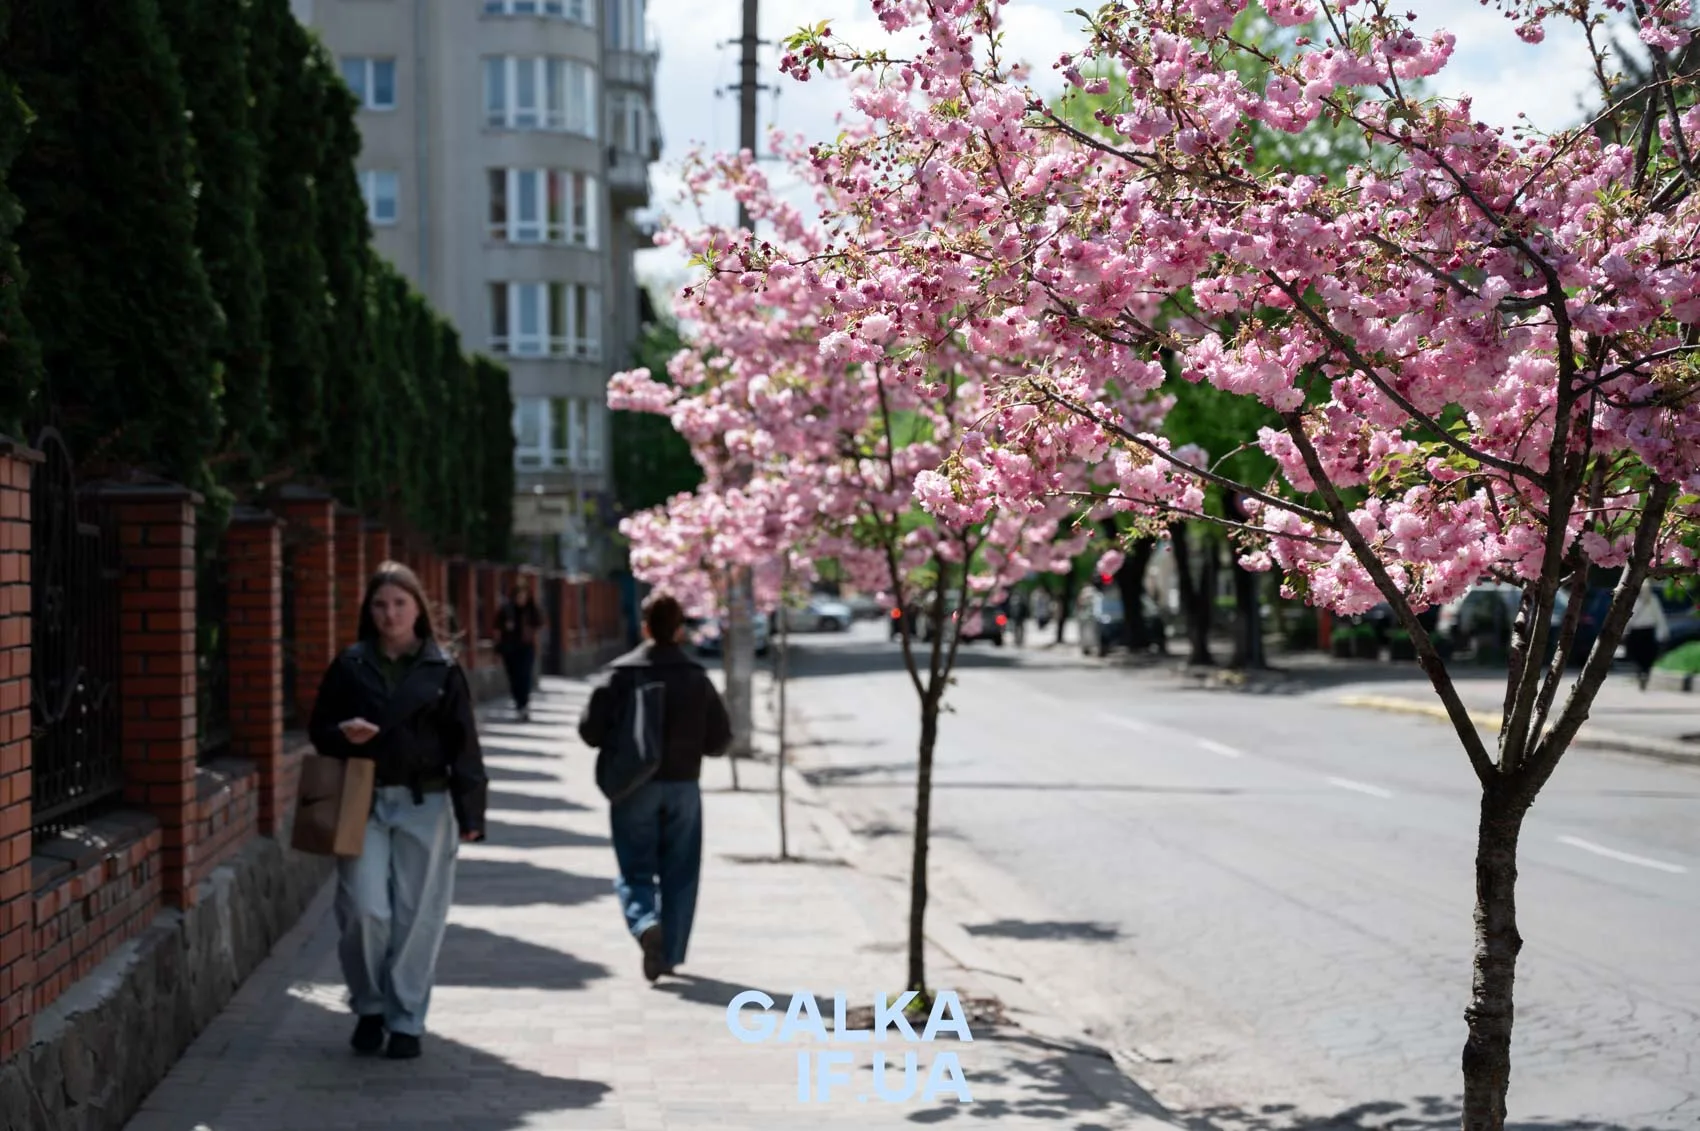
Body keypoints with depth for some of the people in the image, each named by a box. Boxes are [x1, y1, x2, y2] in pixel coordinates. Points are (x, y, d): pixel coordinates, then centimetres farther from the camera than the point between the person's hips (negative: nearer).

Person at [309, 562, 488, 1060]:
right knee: (365, 910, -7)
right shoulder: (350, 666, 7)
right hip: (363, 801, 1)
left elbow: (463, 744, 4)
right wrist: (343, 734, -10)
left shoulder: (442, 670, 4)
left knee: (417, 916, 1)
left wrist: (470, 812, -2)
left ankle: (406, 1019, 14)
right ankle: (368, 1006, 15)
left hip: (424, 804, 0)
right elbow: (318, 729, 14)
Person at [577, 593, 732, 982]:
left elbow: (590, 730, -10)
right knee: (679, 874, 11)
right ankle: (670, 954, 12)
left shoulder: (621, 674, -7)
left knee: (635, 870, 6)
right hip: (682, 787, 1)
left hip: (634, 787, -1)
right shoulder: (697, 678, -1)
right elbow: (719, 740, 0)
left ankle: (646, 924, -22)